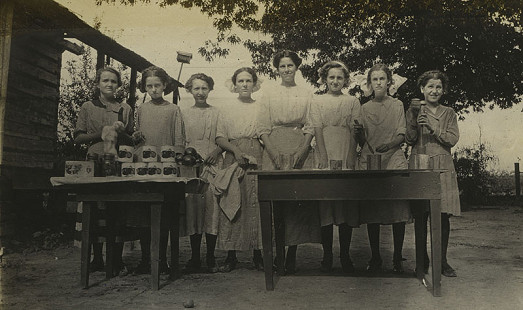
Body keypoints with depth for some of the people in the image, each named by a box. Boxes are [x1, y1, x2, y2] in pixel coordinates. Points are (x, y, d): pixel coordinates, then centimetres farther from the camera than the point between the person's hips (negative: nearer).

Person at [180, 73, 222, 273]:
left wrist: (216, 151, -10)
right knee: (192, 208, -1)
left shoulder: (217, 113, 11)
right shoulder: (183, 114, 15)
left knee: (212, 207, -5)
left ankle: (211, 258, 5)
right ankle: (195, 258, 9)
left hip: (212, 165, -1)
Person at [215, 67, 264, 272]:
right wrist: (235, 150, -11)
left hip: (257, 161, 0)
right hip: (234, 161, 0)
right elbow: (220, 138, 5)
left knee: (257, 205, -2)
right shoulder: (227, 110, 12)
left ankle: (258, 253, 8)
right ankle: (231, 256, 5)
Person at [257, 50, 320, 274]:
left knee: (298, 199, -6)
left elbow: (310, 127, 6)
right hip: (274, 150, 0)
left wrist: (302, 151, -10)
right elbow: (263, 128, 5)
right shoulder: (268, 96, 11)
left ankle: (292, 253, 1)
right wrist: (274, 153, -9)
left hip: (299, 150, 0)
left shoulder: (306, 95, 12)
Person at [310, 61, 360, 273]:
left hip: (346, 158, 1)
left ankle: (345, 256, 7)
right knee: (325, 205, -4)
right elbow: (318, 130, 2)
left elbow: (354, 132, 5)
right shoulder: (317, 101, 13)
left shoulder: (353, 101, 15)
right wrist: (324, 158, -10)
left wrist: (350, 158, -9)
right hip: (325, 158, -1)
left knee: (347, 205, -1)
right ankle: (327, 256, 4)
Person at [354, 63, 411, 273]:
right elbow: (362, 143, 13)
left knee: (398, 209, -7)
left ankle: (397, 258, 4)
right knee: (370, 212, -1)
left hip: (393, 160, -1)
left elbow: (402, 135, 2)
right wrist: (358, 134, -9)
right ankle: (375, 258, 10)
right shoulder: (364, 108, 14)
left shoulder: (397, 105, 10)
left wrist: (389, 145, -18)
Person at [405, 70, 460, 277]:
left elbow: (453, 139, -1)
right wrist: (414, 121, -13)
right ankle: (423, 260, 11)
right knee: (420, 215, -1)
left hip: (442, 168, 1)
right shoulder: (414, 111, 10)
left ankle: (442, 261, 9)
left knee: (443, 215, -2)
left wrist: (432, 127, -13)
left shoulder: (449, 113, 12)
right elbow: (410, 140, 2)